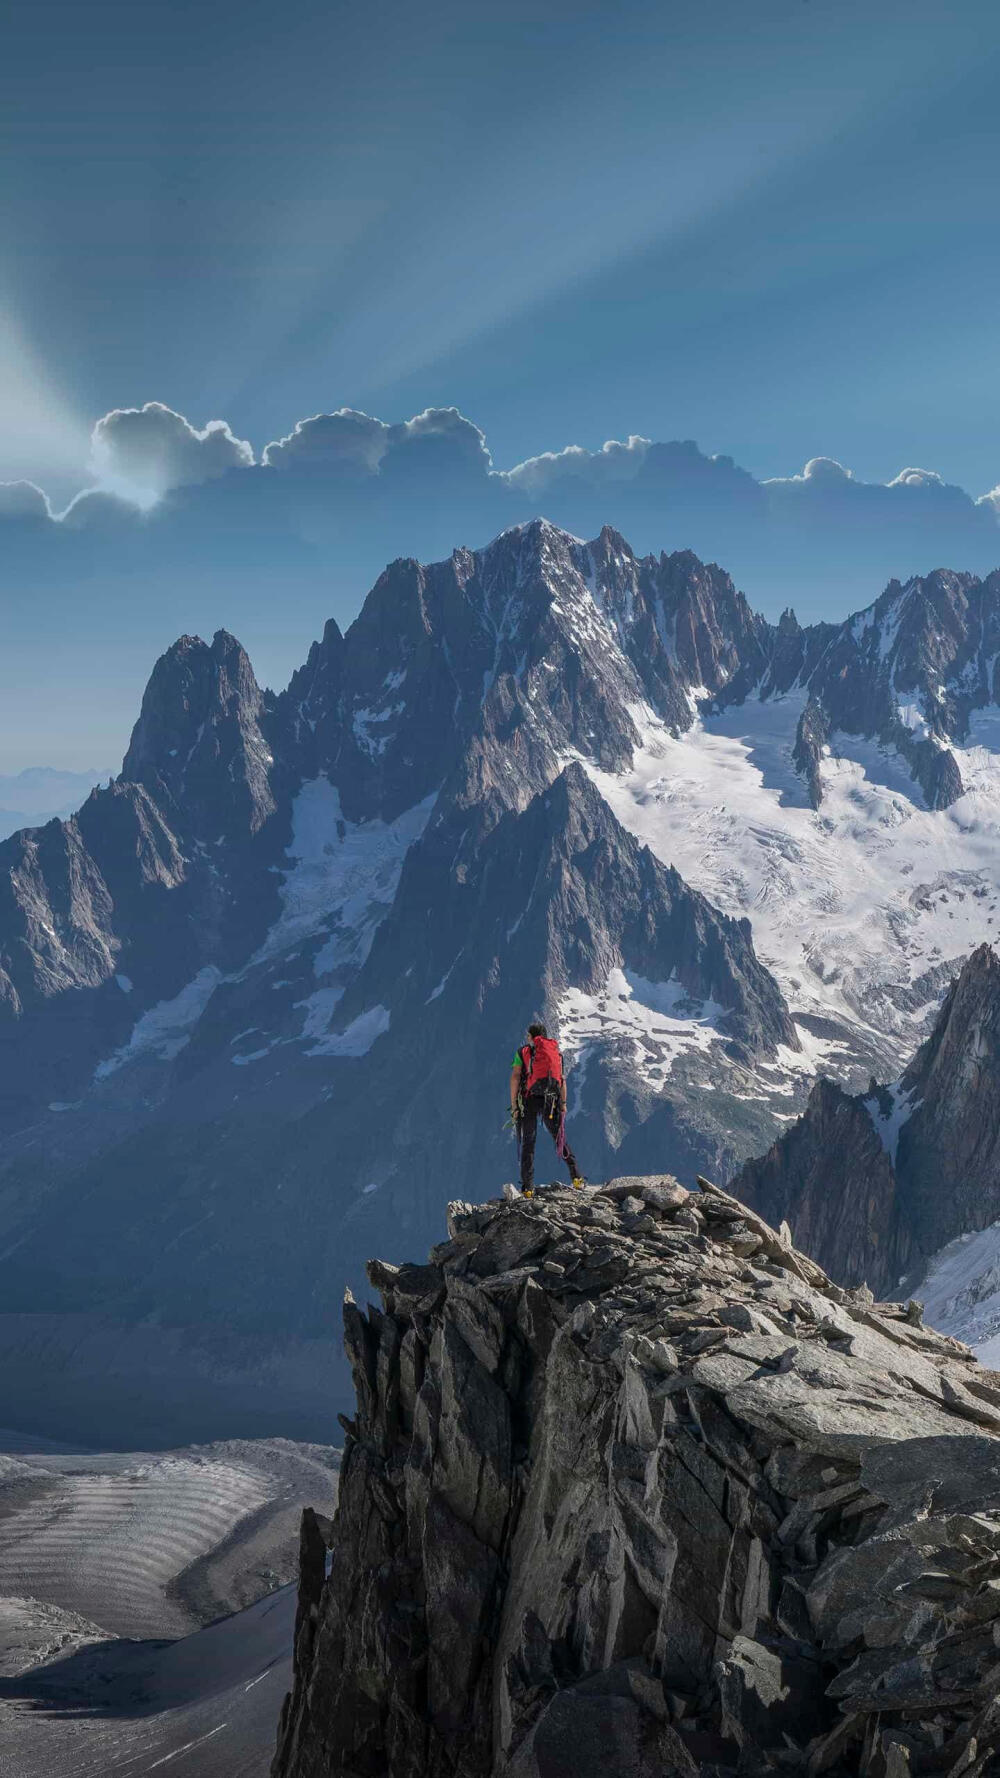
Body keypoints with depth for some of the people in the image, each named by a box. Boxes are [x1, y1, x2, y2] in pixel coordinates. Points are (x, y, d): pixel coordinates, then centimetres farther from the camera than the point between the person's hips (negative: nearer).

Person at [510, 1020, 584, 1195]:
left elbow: (515, 1077, -3)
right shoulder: (556, 1051, 16)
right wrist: (563, 1104, 8)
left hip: (529, 1100, -2)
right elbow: (562, 1079, 7)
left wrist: (513, 1105, -2)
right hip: (551, 1101, 2)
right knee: (560, 1139, 13)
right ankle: (575, 1176, 3)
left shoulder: (523, 1051, 7)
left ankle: (528, 1187, -3)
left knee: (528, 1143, 3)